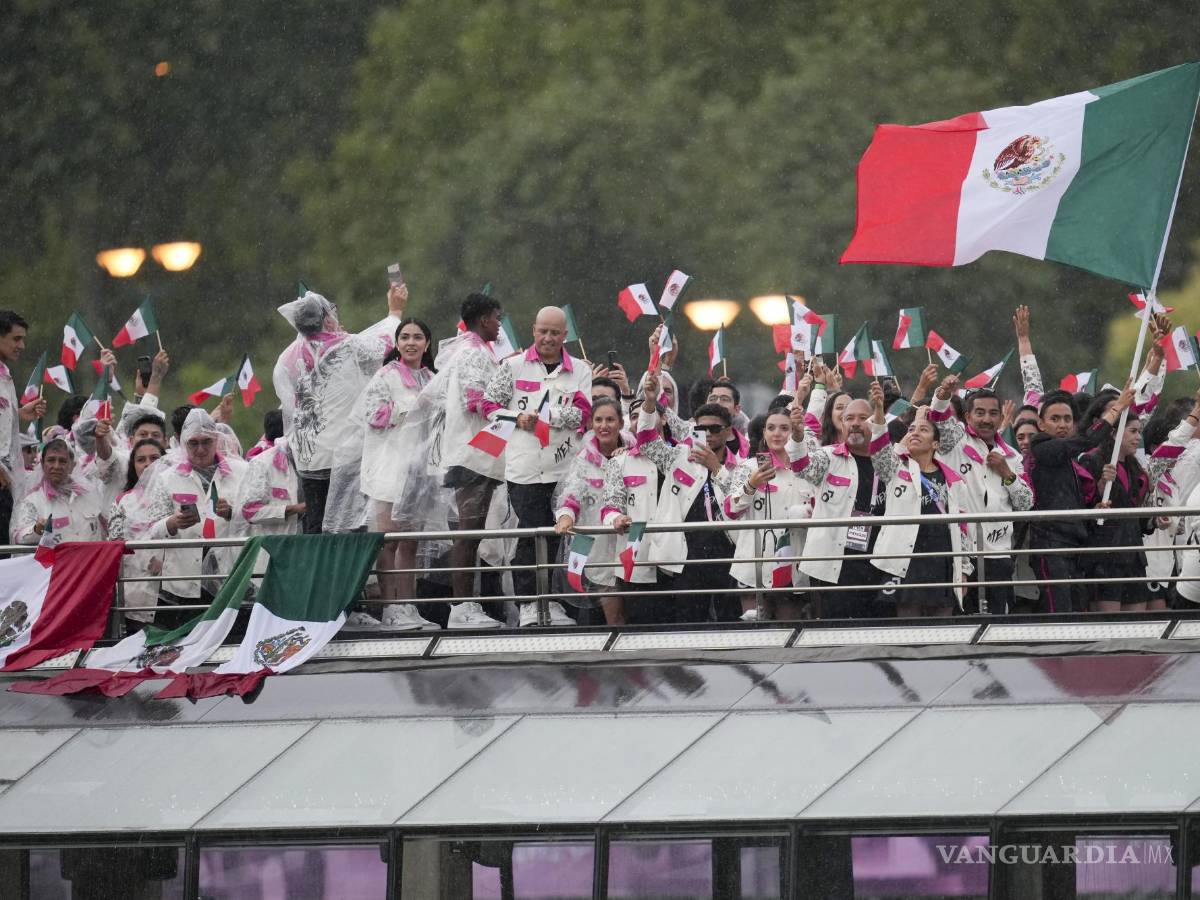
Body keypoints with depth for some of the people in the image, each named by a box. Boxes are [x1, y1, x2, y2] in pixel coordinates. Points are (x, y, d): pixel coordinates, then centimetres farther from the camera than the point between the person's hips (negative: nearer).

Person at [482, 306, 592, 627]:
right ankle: (528, 603, -1)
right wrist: (518, 418, -8)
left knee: (556, 536, 2)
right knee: (531, 534, -6)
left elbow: (583, 413, -3)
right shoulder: (513, 367, 9)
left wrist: (543, 416, -11)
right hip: (524, 466, -1)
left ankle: (551, 600, 11)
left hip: (563, 466, 1)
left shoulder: (580, 371, 10)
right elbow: (490, 404, 8)